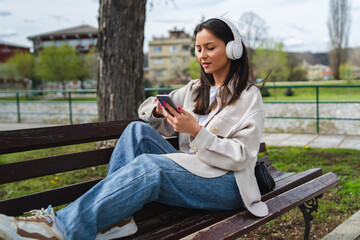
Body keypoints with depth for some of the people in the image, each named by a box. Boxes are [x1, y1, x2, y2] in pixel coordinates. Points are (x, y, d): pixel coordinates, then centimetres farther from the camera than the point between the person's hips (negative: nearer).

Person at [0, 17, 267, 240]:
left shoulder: (249, 97, -1)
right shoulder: (195, 89, 18)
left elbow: (240, 157, -10)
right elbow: (147, 111, 17)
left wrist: (196, 132, -22)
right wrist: (158, 108, -8)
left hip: (226, 184, -6)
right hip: (191, 171, 6)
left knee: (148, 166, -33)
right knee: (138, 130, -17)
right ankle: (115, 216, -27)